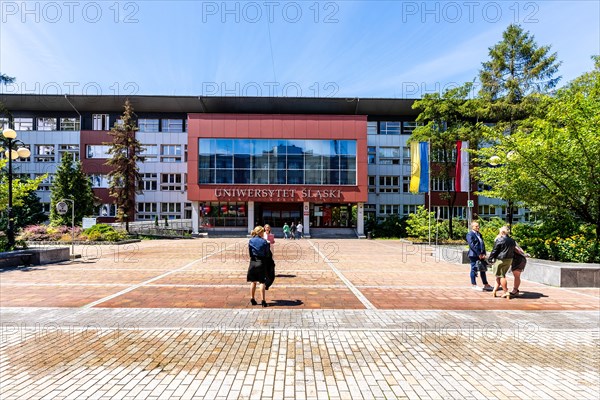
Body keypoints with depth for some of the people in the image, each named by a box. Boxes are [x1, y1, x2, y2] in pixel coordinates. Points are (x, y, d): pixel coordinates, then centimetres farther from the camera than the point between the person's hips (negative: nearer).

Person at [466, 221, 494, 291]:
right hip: (474, 255, -8)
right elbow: (472, 245, -16)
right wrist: (479, 254, -17)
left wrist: (483, 254, 1)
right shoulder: (470, 234, -9)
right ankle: (474, 285, 10)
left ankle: (486, 285, 20)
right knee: (474, 269, 1)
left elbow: (482, 244, 14)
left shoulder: (479, 234, 17)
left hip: (481, 255, 8)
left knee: (483, 270, 12)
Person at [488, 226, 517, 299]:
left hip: (500, 260, -7)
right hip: (509, 260, 7)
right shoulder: (512, 240, 9)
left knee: (501, 276, 1)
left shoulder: (499, 240, -13)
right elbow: (513, 250, 18)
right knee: (500, 275, 13)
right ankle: (494, 291, 15)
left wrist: (490, 259, -1)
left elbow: (494, 251, -11)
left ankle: (506, 292, 2)